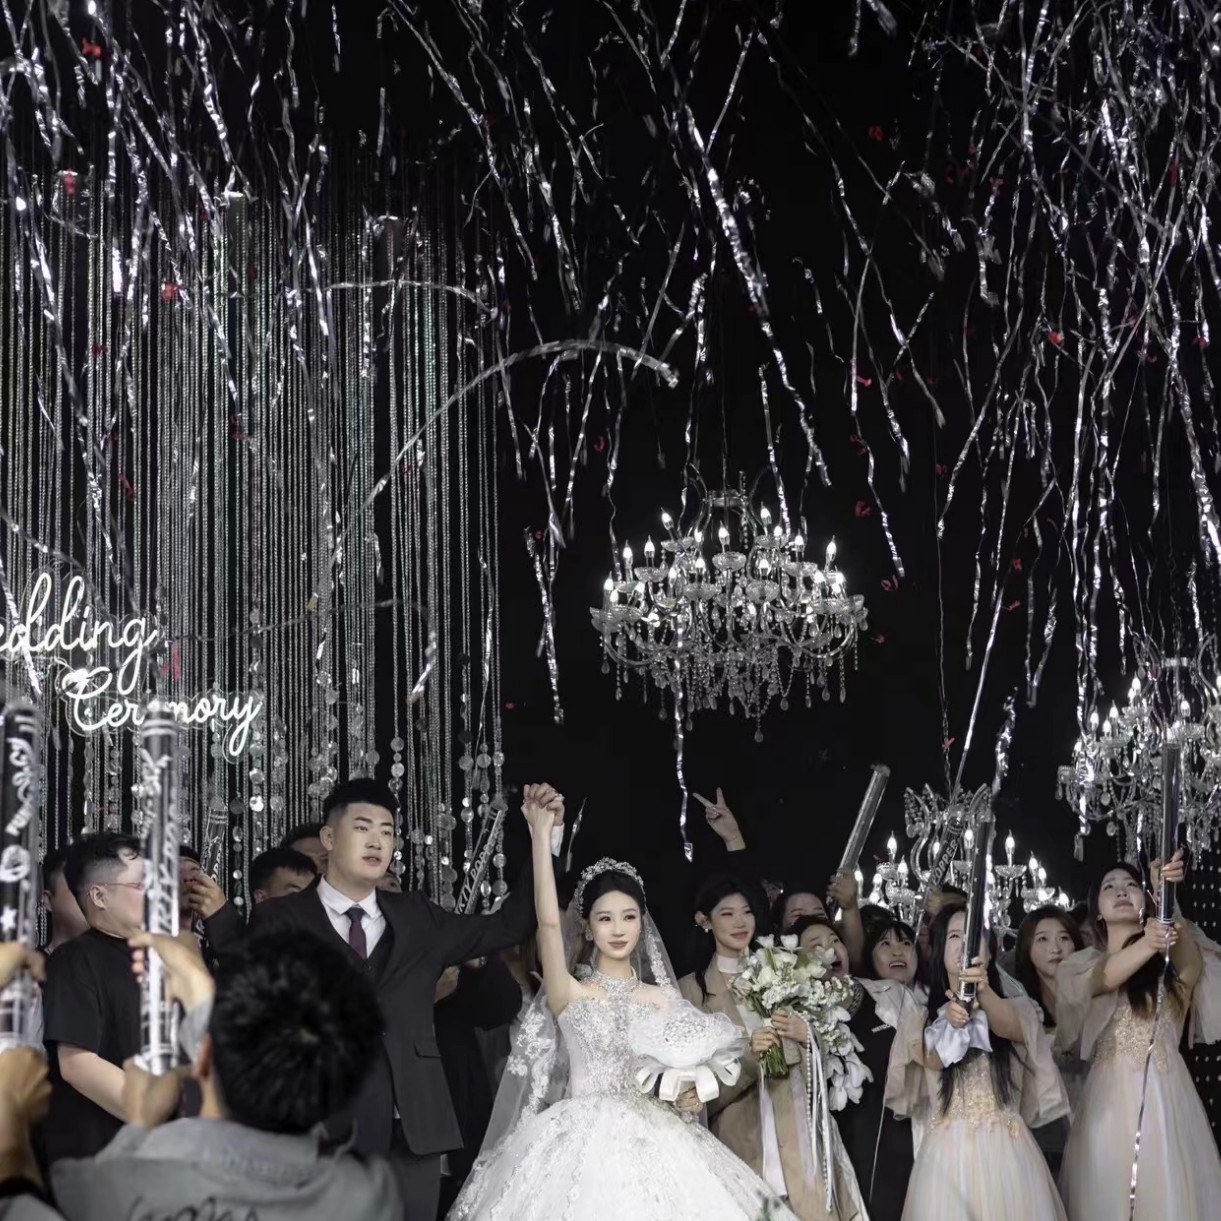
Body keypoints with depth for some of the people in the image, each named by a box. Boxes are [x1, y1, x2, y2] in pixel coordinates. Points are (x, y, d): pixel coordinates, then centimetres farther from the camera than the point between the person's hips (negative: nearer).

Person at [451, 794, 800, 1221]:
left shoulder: (662, 999, 10)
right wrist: (541, 835, -19)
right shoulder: (571, 994, 0)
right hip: (586, 1146, -3)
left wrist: (695, 1093, -7)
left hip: (654, 1148, 3)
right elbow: (548, 923, -14)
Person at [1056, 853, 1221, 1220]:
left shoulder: (1170, 957, 8)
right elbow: (1105, 978, -13)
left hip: (1165, 1092, 0)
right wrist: (1146, 944, -35)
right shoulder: (1083, 963, 10)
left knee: (1171, 1192, -4)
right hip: (1111, 1094, 0)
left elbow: (1191, 969, -16)